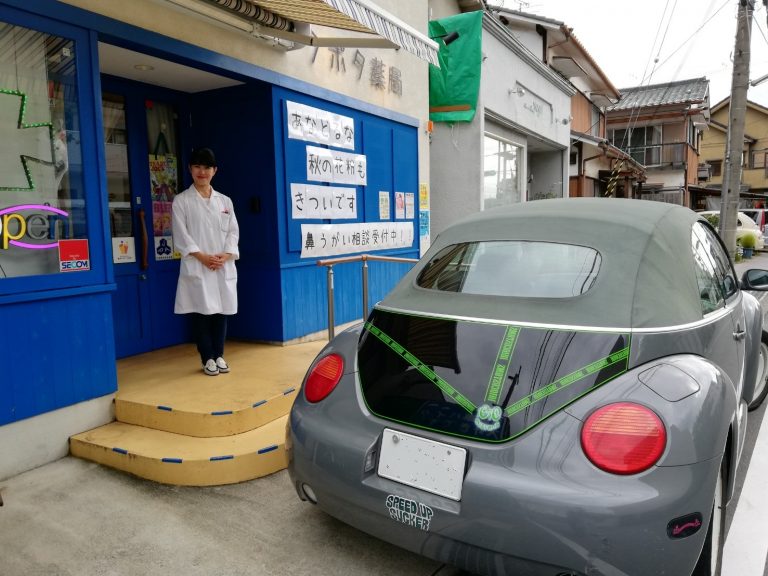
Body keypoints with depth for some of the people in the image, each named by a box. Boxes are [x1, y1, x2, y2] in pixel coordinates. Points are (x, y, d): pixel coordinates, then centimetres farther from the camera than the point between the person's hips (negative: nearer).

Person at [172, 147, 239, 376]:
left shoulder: (225, 201, 14)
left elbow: (233, 232, 9)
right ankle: (208, 358, 12)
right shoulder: (181, 201, 4)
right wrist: (202, 257, -14)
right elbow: (181, 235, -4)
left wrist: (225, 256, -8)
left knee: (221, 311, 6)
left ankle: (218, 355, 19)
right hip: (196, 267, -3)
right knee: (201, 312, 0)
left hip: (223, 267, 3)